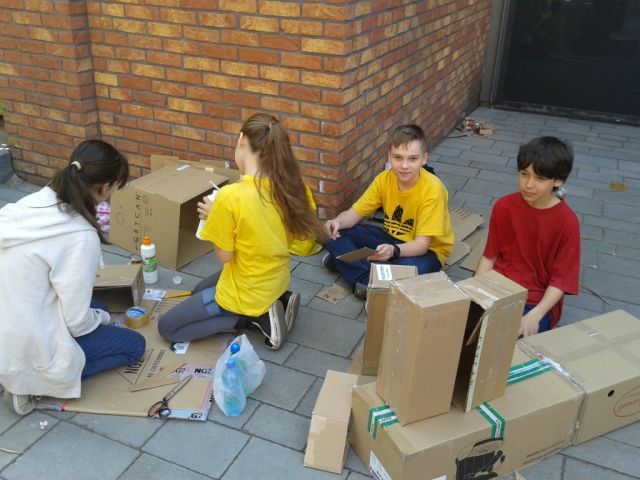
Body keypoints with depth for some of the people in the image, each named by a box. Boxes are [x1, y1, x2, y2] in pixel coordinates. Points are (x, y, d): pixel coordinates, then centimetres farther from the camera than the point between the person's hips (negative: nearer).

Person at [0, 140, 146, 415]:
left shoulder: (34, 203, -4)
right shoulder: (81, 236, -27)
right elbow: (77, 321, -20)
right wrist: (102, 318, 2)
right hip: (30, 351, -8)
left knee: (98, 312, 27)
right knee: (134, 345, 10)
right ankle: (31, 383, 0)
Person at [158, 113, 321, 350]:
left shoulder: (231, 195, -29)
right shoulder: (286, 184, -9)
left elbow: (224, 256, -17)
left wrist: (213, 217, -3)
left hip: (247, 293, -7)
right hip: (277, 281, 7)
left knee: (166, 327, 10)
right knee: (200, 290, 32)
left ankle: (254, 318, -2)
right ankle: (272, 305, 12)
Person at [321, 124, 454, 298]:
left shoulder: (432, 189, -26)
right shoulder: (385, 179, -11)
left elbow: (421, 244, -29)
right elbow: (355, 213, -6)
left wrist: (393, 250, -49)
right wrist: (338, 222, -29)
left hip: (426, 250, -4)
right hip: (390, 238, 5)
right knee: (336, 234, -13)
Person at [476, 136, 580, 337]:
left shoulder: (567, 222, -12)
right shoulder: (504, 206, -3)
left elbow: (562, 279, -10)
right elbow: (489, 255, 4)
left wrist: (535, 316, -23)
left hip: (536, 301, -3)